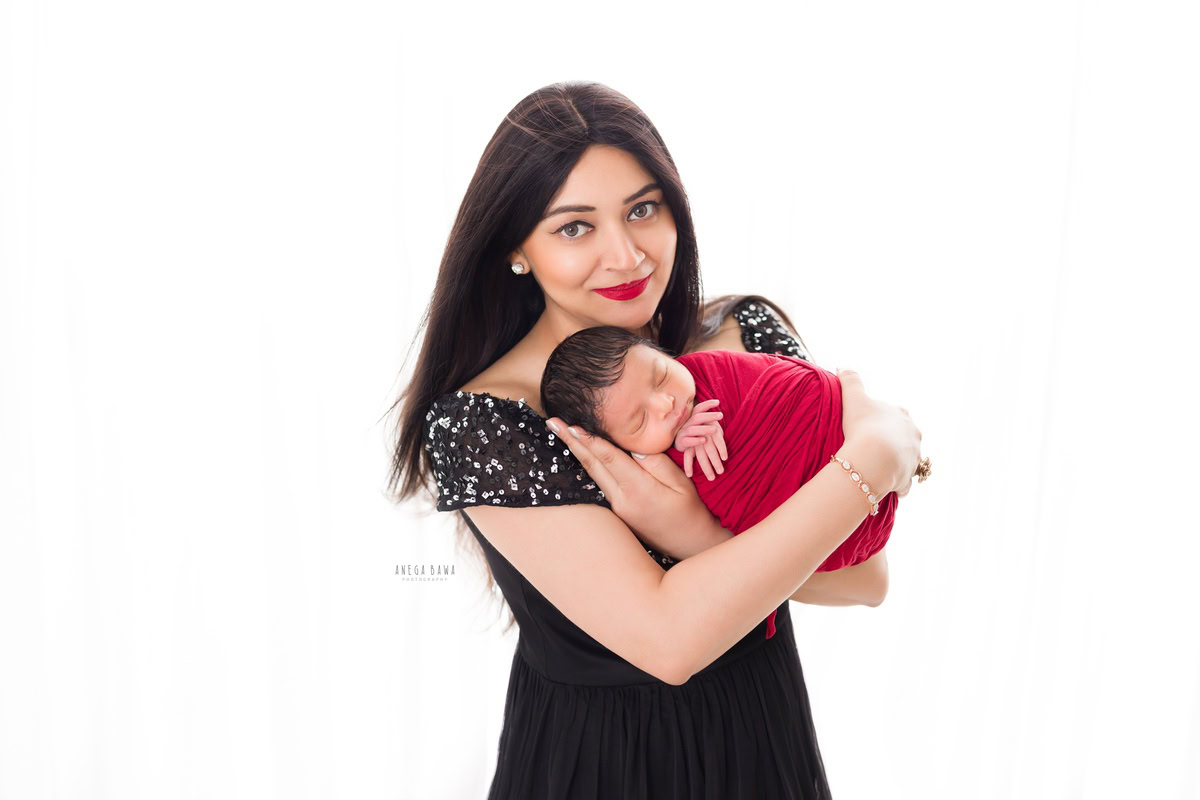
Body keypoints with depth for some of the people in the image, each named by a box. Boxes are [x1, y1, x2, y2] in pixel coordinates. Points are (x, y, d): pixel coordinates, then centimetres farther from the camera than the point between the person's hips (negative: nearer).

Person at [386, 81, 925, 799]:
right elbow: (668, 637, -29)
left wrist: (700, 538, -29)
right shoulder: (474, 421, -21)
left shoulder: (749, 334, -10)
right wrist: (878, 455, -25)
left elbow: (868, 578, -11)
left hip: (764, 739, 4)